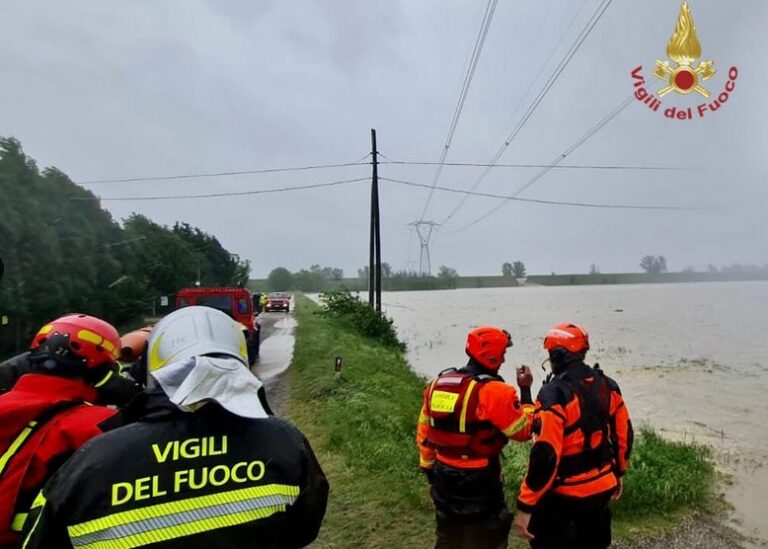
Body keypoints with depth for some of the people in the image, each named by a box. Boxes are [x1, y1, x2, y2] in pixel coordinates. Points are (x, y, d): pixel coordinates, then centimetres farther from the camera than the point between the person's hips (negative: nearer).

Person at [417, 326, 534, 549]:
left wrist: (431, 472, 18)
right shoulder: (494, 392, -21)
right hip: (480, 484, -6)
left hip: (444, 480, 6)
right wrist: (525, 390, -2)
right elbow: (524, 430, -11)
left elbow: (424, 434, 7)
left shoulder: (437, 384, 0)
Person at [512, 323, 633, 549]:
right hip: (602, 487, 7)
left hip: (564, 492, -7)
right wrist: (618, 472, 25)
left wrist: (525, 506, -22)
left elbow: (546, 454, -27)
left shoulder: (555, 393, -24)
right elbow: (623, 434, 9)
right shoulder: (608, 385, -1)